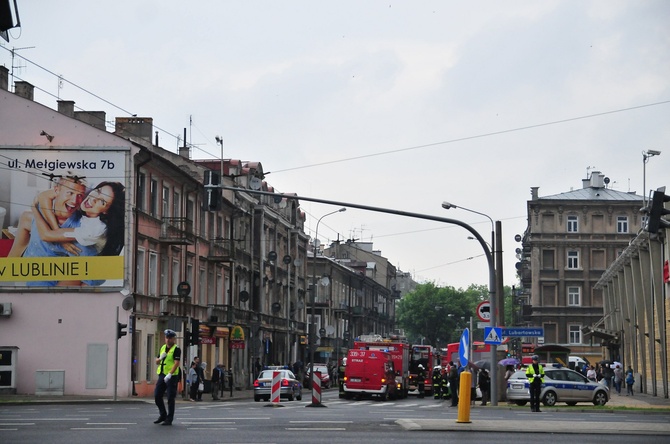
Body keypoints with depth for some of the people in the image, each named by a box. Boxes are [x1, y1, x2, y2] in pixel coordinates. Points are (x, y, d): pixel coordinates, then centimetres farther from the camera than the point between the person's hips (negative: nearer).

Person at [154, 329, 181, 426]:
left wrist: (169, 374, -27)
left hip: (172, 376, -7)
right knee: (157, 396, 7)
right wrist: (160, 358, -1)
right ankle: (163, 415, 23)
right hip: (162, 374, 7)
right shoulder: (163, 348, 15)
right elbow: (157, 362, 22)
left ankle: (169, 419, 3)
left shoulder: (176, 349, -7)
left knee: (170, 398, -3)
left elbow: (176, 363, -17)